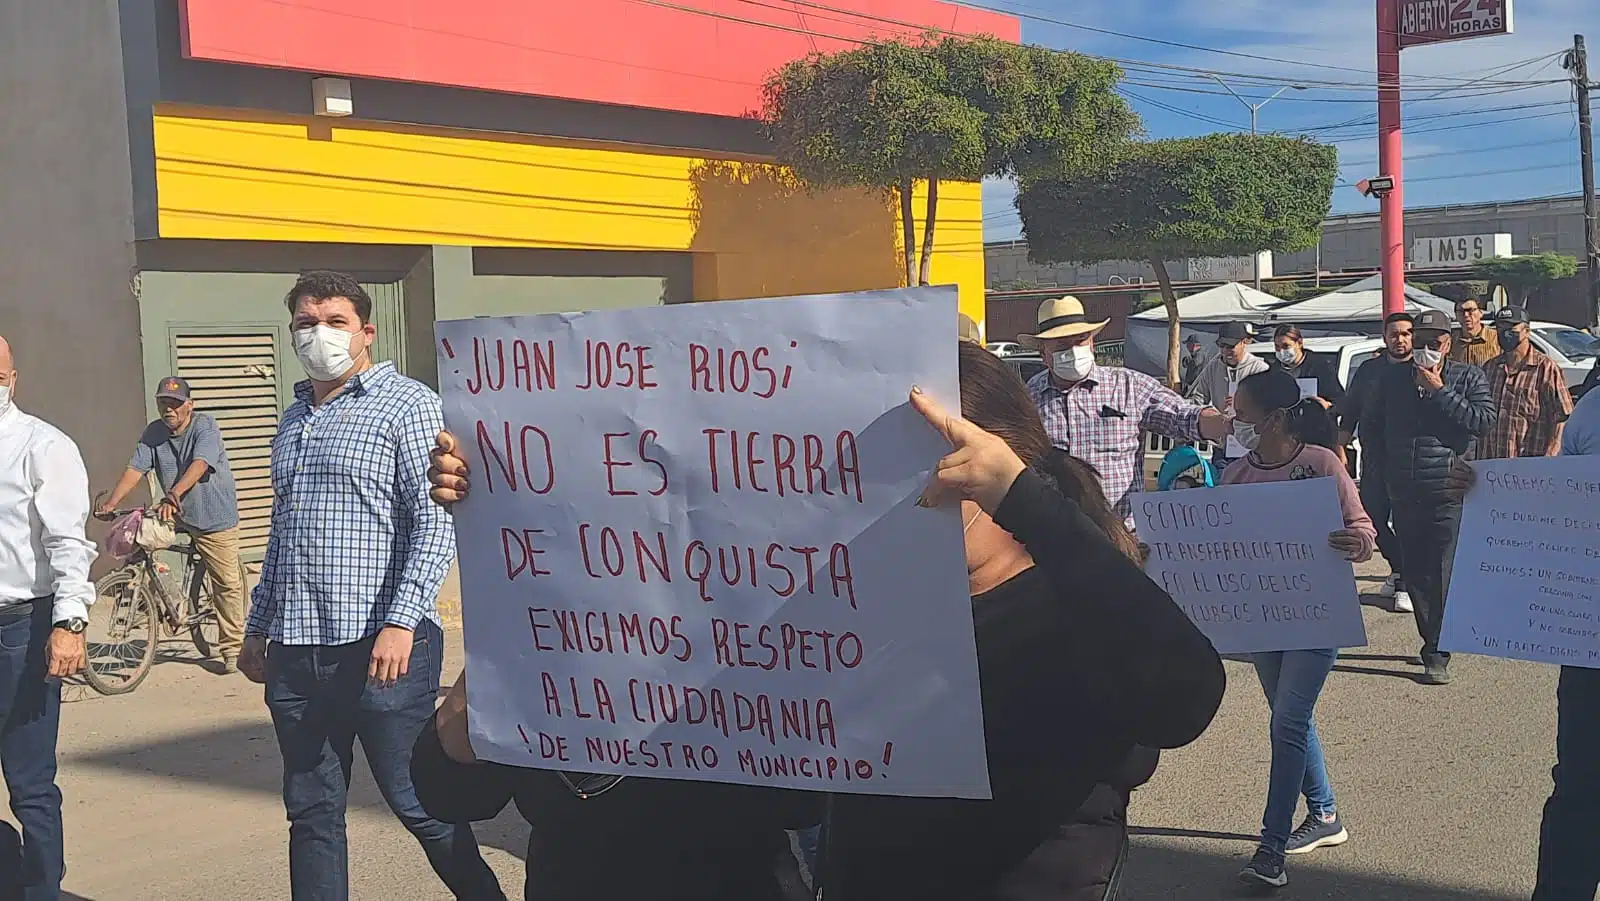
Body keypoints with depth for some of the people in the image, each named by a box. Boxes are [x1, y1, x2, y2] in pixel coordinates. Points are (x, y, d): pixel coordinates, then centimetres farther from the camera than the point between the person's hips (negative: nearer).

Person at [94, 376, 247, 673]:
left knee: (228, 583, -2)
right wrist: (110, 503, -22)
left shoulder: (205, 427, -14)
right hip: (177, 517, 5)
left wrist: (173, 495, -46)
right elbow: (135, 469, -7)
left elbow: (199, 465, -31)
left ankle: (232, 648, 9)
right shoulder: (153, 433, 1)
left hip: (215, 518, -5)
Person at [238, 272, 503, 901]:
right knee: (312, 815, 11)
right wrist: (257, 628, 21)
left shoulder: (407, 404, -3)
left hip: (379, 647, -6)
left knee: (420, 804, 0)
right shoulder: (294, 418, 18)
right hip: (293, 654, 7)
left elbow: (435, 523, -11)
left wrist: (402, 623, -20)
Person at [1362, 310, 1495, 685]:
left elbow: (1484, 420, -12)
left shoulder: (1469, 378, 4)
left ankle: (1437, 655, -5)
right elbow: (1370, 426, 23)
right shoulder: (1392, 379, 14)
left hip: (1449, 494, -4)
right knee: (1416, 575, 10)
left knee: (1443, 577, -7)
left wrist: (1440, 391, -12)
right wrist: (1391, 458, 11)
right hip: (1405, 495, 4)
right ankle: (1434, 643, 22)